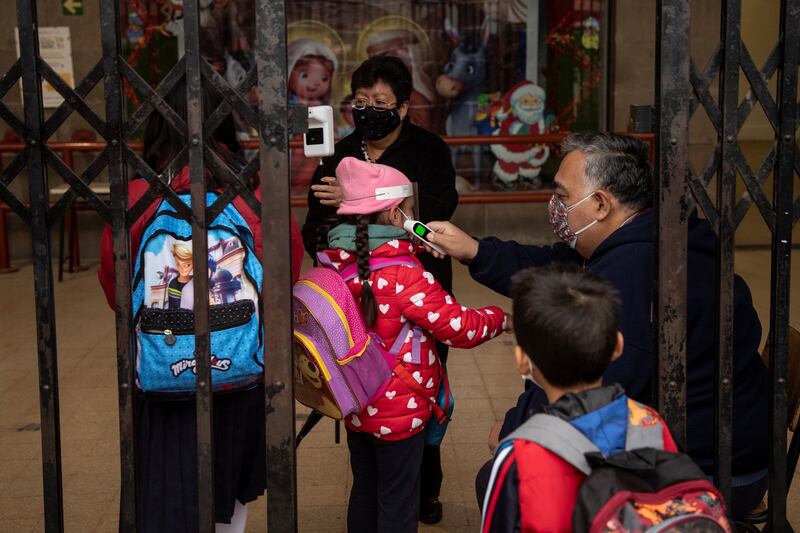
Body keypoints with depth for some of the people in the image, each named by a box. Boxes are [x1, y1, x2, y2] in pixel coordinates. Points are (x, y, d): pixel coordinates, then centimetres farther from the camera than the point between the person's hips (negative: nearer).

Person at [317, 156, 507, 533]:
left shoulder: (337, 262, -4)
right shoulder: (403, 275, -24)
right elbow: (460, 328, -21)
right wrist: (502, 317, -4)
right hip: (400, 410, -7)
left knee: (364, 492, 21)